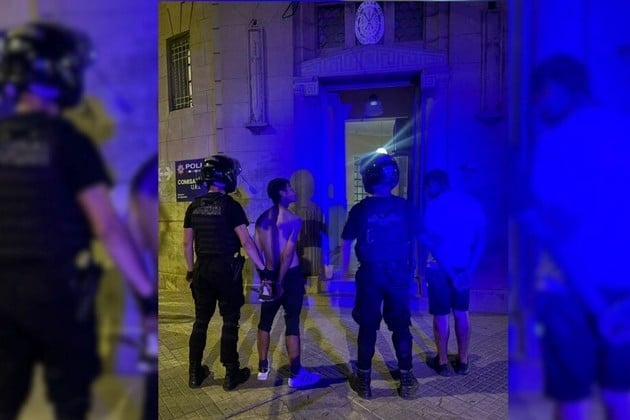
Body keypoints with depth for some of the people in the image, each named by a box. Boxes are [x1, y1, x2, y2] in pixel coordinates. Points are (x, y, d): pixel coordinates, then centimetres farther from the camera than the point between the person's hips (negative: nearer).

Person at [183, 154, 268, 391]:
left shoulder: (194, 207, 4)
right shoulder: (230, 205, -12)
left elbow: (187, 243, 8)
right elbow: (246, 242, -15)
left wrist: (191, 271, 18)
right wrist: (262, 268, -8)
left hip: (202, 270, 5)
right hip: (226, 269, -5)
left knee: (201, 321, 15)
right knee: (230, 322, 6)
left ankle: (195, 374, 24)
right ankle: (231, 375, 15)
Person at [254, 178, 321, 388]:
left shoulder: (262, 219, 6)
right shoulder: (294, 219, -11)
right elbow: (288, 254, -16)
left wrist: (267, 274, 10)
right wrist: (281, 282, -12)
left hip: (270, 275, 6)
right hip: (291, 275, -5)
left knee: (265, 321, 16)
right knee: (292, 322, 1)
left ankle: (263, 368, 27)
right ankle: (296, 374, 11)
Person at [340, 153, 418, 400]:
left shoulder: (360, 209, -6)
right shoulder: (404, 207, -3)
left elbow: (346, 242, -1)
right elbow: (412, 241, 4)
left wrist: (344, 270, 10)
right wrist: (411, 269, 15)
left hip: (370, 275, -1)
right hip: (398, 274, 1)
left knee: (368, 327, 9)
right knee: (400, 326, 13)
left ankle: (364, 381, 18)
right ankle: (406, 380, 21)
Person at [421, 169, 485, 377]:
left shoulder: (435, 206, -12)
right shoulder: (472, 203, 4)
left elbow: (431, 242, -18)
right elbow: (480, 240, 0)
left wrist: (450, 272, -14)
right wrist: (470, 269, -3)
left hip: (441, 268, -5)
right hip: (464, 267, 5)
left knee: (441, 315, 7)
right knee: (461, 313, 17)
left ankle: (442, 363, 19)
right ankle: (463, 361, 27)